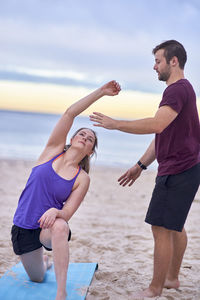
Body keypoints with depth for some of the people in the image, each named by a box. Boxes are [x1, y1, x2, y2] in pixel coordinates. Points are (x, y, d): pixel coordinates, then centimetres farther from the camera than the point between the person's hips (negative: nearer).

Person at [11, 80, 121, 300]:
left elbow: (67, 214, -14)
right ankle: (44, 261, 54)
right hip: (23, 228, 3)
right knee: (37, 278, 16)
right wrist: (100, 92, -16)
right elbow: (70, 113, -13)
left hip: (49, 226, -3)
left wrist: (55, 212, -38)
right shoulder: (54, 150, -3)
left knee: (60, 227, -40)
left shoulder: (82, 179, -8)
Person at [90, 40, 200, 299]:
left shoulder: (179, 89, -16)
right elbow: (162, 136, 21)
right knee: (174, 226, 18)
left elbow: (157, 125, -31)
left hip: (178, 171, -11)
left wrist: (115, 124, -23)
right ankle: (172, 278, 30)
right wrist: (141, 165, 21)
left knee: (161, 228, -7)